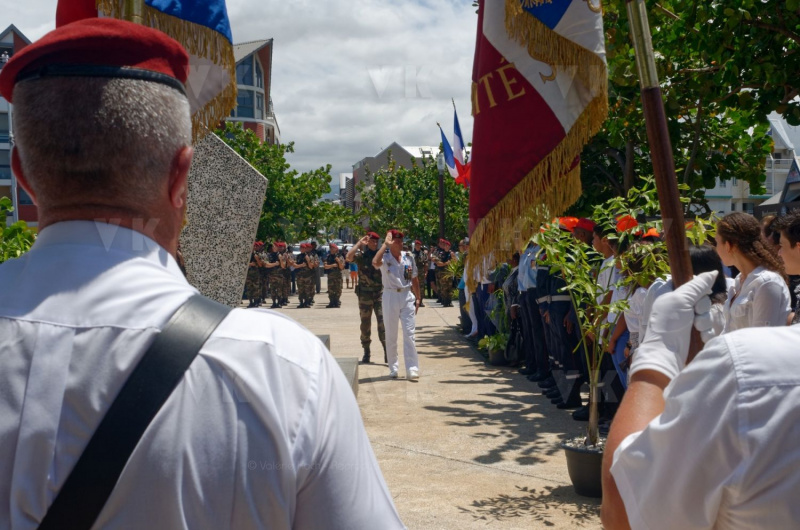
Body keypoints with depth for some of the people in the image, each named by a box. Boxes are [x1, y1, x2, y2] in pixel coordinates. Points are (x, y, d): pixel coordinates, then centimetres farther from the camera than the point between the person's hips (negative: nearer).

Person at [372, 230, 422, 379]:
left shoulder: (408, 257, 5)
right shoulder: (385, 256, -6)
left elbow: (414, 279, 13)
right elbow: (375, 262, -31)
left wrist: (418, 298, 9)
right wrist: (385, 244, -24)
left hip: (407, 296, 2)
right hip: (390, 297, -2)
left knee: (409, 333, -4)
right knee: (391, 335, 7)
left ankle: (412, 369, -6)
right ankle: (393, 368, 19)